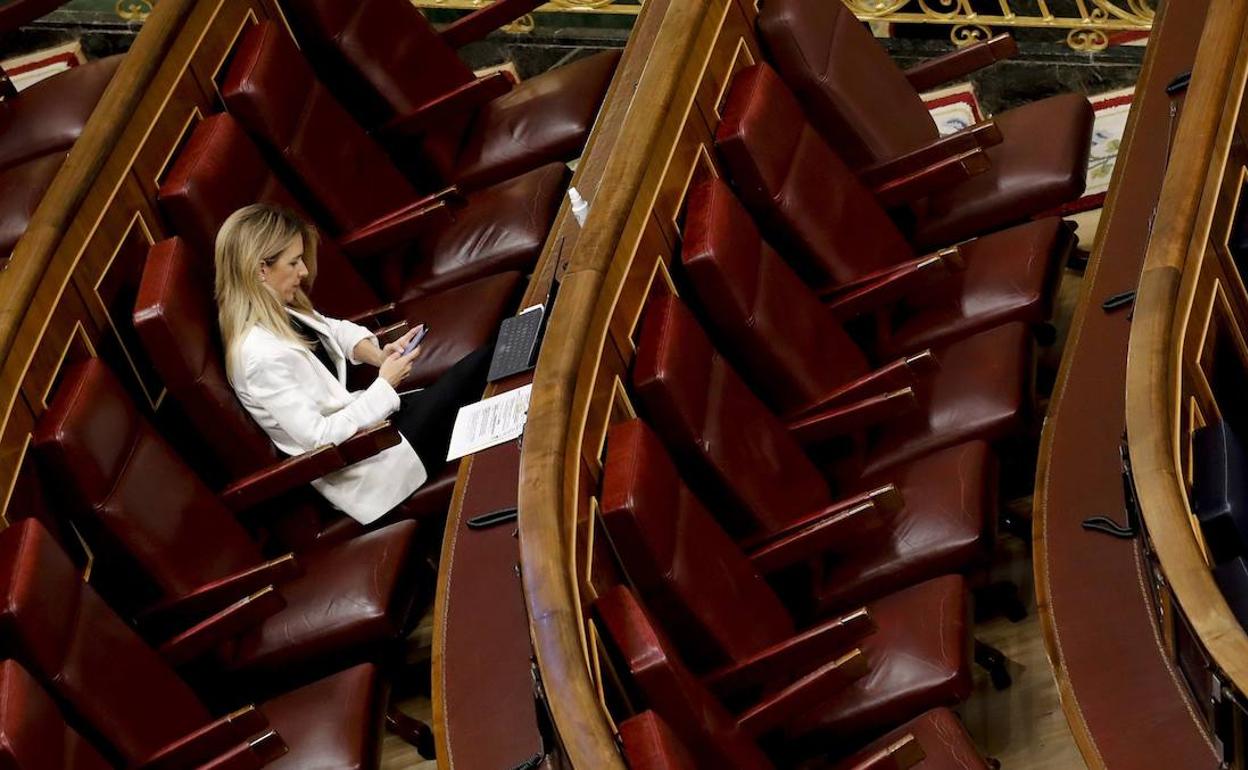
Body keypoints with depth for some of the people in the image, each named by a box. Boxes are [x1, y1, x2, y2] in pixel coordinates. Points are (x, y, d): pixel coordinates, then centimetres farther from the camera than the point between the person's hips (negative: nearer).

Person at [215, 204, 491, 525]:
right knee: (479, 367, -7)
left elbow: (334, 330, 18)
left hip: (360, 416, 9)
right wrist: (385, 386, -20)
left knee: (480, 363, 0)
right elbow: (317, 437, -28)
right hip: (357, 459, -9)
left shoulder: (275, 313, -1)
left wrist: (378, 355, -2)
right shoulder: (263, 356, -29)